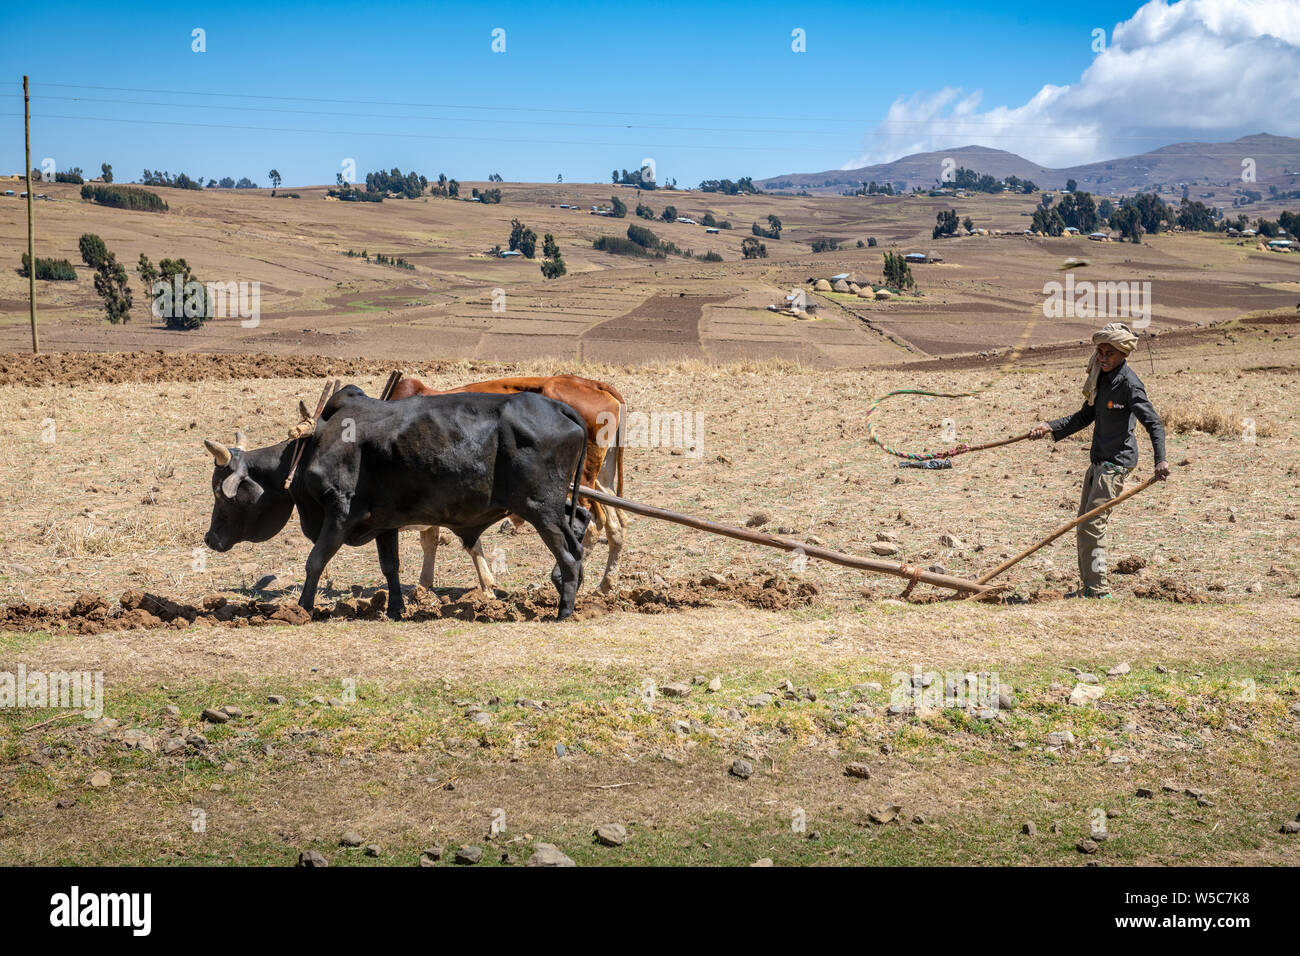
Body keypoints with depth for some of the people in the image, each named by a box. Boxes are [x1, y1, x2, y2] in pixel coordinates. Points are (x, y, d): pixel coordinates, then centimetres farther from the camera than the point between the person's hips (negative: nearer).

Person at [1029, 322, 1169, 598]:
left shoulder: (1130, 384, -15)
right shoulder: (1103, 377, 12)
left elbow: (1154, 423, -21)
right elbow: (1085, 417, 21)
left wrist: (1160, 459, -35)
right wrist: (1051, 427, 9)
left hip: (1117, 462, -9)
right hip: (1099, 460, 10)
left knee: (1092, 526, -14)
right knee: (1083, 529, 14)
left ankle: (1099, 590, -9)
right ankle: (1087, 589, 24)